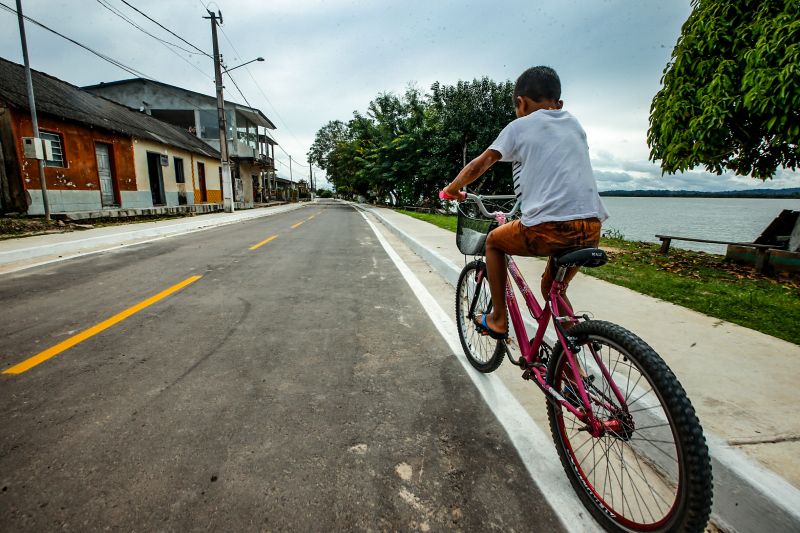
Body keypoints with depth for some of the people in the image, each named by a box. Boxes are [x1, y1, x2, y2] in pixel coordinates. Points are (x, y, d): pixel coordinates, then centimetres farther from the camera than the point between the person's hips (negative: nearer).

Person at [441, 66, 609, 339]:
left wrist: (451, 189, 26)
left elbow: (479, 165, 10)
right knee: (552, 287, 28)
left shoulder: (519, 126, 8)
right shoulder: (575, 124, 23)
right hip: (592, 227, 6)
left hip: (549, 226, -6)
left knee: (493, 241, 22)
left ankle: (498, 319, 23)